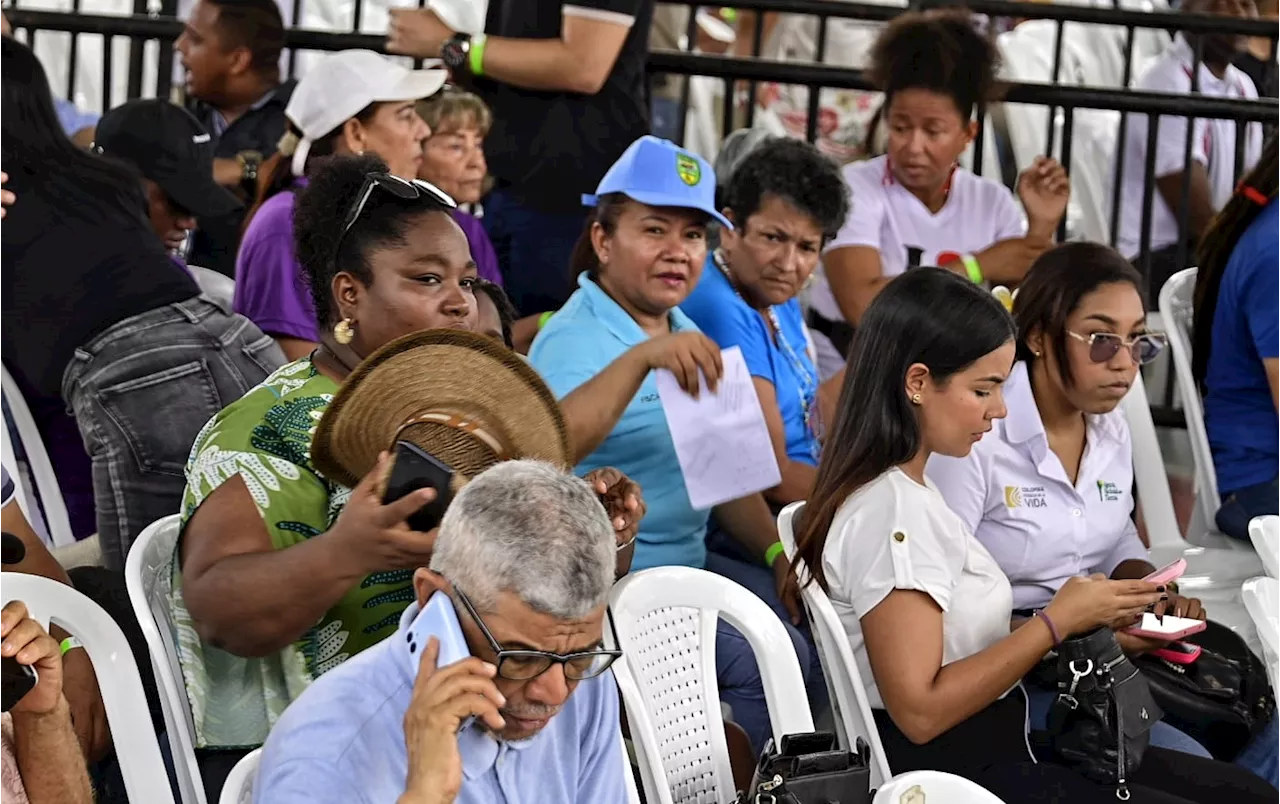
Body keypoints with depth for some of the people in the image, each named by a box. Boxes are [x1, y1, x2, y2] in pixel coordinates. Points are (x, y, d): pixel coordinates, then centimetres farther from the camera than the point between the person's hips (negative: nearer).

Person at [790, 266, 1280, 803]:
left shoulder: (908, 490, 12)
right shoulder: (890, 514, -18)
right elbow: (920, 710, -22)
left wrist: (1076, 615, -1)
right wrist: (1057, 623, -16)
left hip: (996, 747, 10)